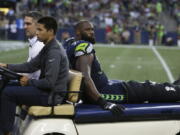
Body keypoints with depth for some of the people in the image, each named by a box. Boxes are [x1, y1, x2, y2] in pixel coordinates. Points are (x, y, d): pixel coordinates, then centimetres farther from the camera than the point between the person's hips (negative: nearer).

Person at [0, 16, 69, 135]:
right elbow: (31, 66, 16)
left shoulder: (55, 52, -21)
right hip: (48, 92, 10)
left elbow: (49, 82, -25)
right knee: (11, 86, 17)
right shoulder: (48, 48, 11)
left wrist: (29, 82, -11)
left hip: (52, 95, -10)